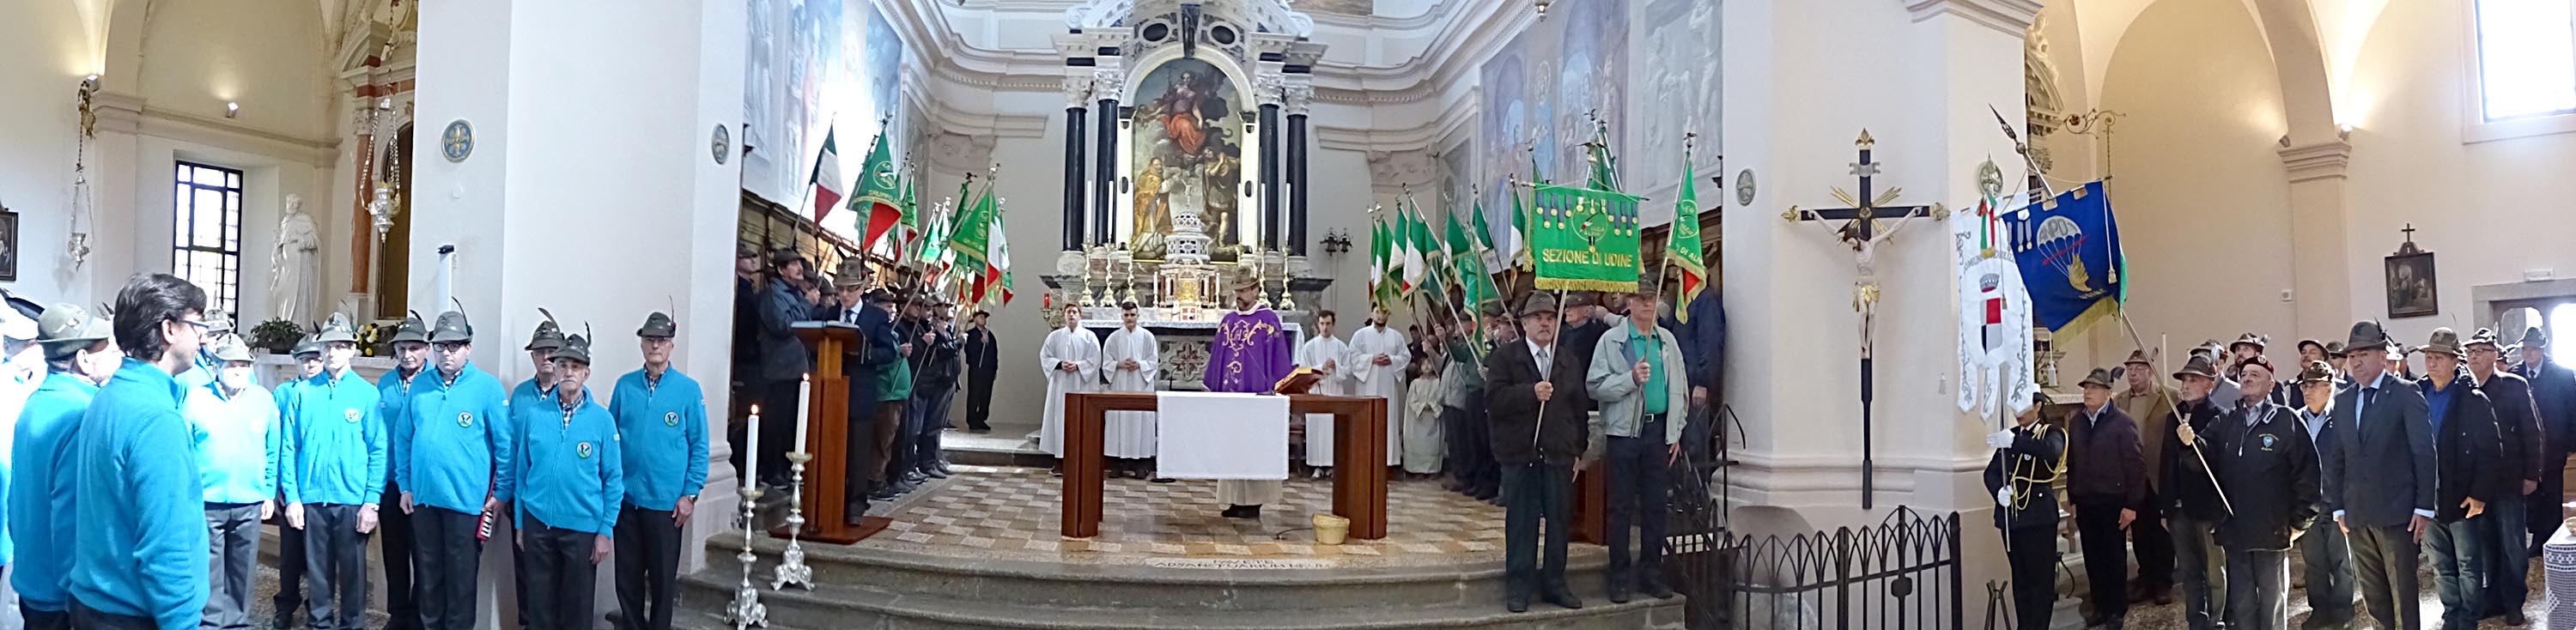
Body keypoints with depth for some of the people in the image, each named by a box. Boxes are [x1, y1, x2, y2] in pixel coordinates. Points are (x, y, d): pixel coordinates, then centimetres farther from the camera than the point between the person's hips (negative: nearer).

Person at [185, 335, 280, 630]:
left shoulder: (264, 399, 2)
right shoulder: (195, 399, -4)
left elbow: (274, 451, 7)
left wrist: (269, 493, 6)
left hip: (250, 504, 2)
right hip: (207, 502, -2)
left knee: (242, 570, 11)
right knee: (209, 571, 2)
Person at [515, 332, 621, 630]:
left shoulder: (602, 419, -4)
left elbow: (613, 480, -2)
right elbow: (522, 471, 7)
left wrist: (606, 531, -6)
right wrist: (519, 524, 7)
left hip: (582, 527, -1)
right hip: (538, 524, 2)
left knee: (577, 605, 8)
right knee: (539, 602, 10)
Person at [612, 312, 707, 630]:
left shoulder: (688, 389, -4)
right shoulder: (625, 386, 4)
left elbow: (699, 446, -3)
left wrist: (690, 494, -7)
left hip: (667, 502, -2)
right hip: (627, 497, 2)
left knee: (663, 579, 7)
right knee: (627, 577, 11)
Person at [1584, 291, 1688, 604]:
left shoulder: (1667, 341, 11)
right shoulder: (1611, 341, -1)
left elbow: (1679, 389, 14)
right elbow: (1594, 386, -8)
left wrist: (1675, 433, 8)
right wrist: (1631, 378, -19)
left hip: (1659, 431, 4)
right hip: (1624, 430, -4)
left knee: (1656, 504, 7)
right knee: (1622, 506, 1)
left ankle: (1650, 574, 17)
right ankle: (1620, 577, 8)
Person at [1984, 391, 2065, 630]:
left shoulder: (2051, 433, -1)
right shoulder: (2009, 435, 13)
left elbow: (2052, 449, -26)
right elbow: (1992, 471, 8)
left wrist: (2015, 442, -35)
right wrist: (1999, 490, -12)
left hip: (2039, 516, -5)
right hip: (2011, 516, 5)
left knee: (2041, 578, -1)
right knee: (2020, 578, 11)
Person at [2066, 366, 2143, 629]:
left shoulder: (2122, 423, -7)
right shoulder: (2076, 424, 10)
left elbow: (2136, 465, -10)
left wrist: (2131, 504, -13)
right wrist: (2073, 499, 8)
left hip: (2112, 502, -5)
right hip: (2085, 503, 5)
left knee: (2114, 557, 5)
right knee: (2093, 557, 8)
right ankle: (2100, 607, 19)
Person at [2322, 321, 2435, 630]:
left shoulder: (2406, 394, -4)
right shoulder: (2343, 401, 11)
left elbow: (2424, 451, -7)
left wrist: (2424, 507, -11)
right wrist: (2338, 506, 9)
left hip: (2396, 512, -5)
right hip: (2357, 514, 5)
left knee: (2403, 590, 3)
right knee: (2372, 593, 12)